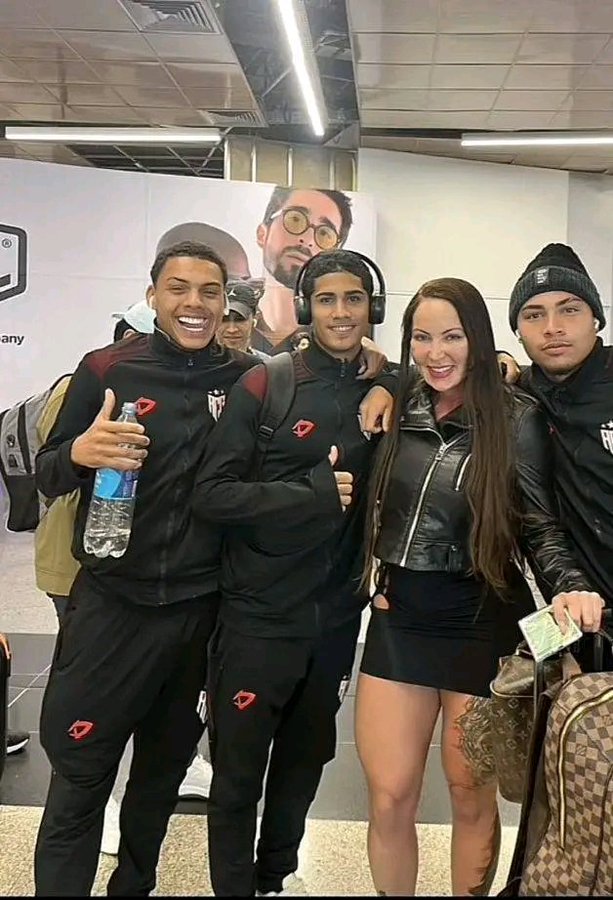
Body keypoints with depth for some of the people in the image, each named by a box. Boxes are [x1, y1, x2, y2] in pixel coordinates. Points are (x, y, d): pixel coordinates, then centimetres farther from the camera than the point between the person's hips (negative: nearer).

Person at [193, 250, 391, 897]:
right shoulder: (265, 385, -11)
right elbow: (210, 495, -15)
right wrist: (316, 494, -20)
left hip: (336, 617, 5)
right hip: (258, 617, -4)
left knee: (306, 758, 22)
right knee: (238, 772, 10)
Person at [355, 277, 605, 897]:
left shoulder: (516, 417, -6)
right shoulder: (396, 411, 4)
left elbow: (539, 526, -5)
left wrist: (573, 587, -21)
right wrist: (373, 576, 7)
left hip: (482, 624, -3)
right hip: (399, 618, 3)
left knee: (471, 797, 12)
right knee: (388, 798, 5)